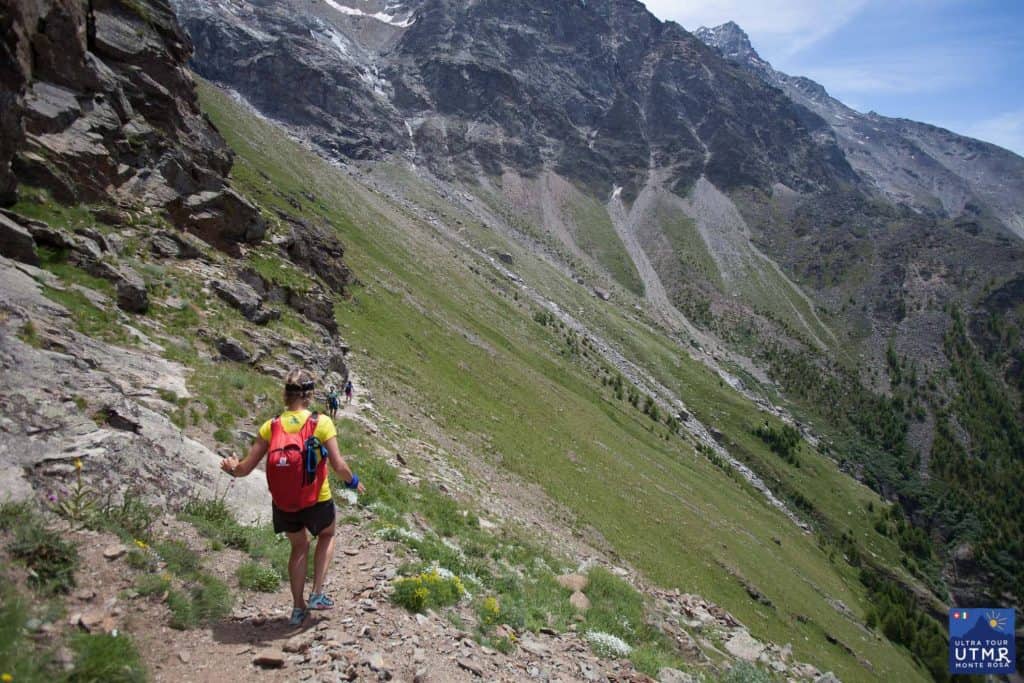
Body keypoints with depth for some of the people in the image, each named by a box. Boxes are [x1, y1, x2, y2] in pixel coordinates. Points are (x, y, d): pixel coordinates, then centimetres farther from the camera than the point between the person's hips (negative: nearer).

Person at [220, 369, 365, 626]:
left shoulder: (271, 427, -7)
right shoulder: (321, 423, -15)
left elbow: (245, 468, -4)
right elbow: (338, 465, -17)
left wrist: (231, 468, 18)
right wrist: (353, 482, 3)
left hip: (283, 506, 3)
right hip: (317, 503, -2)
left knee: (299, 547, 28)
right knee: (327, 535, 30)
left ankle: (298, 608, 35)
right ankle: (317, 594, 23)